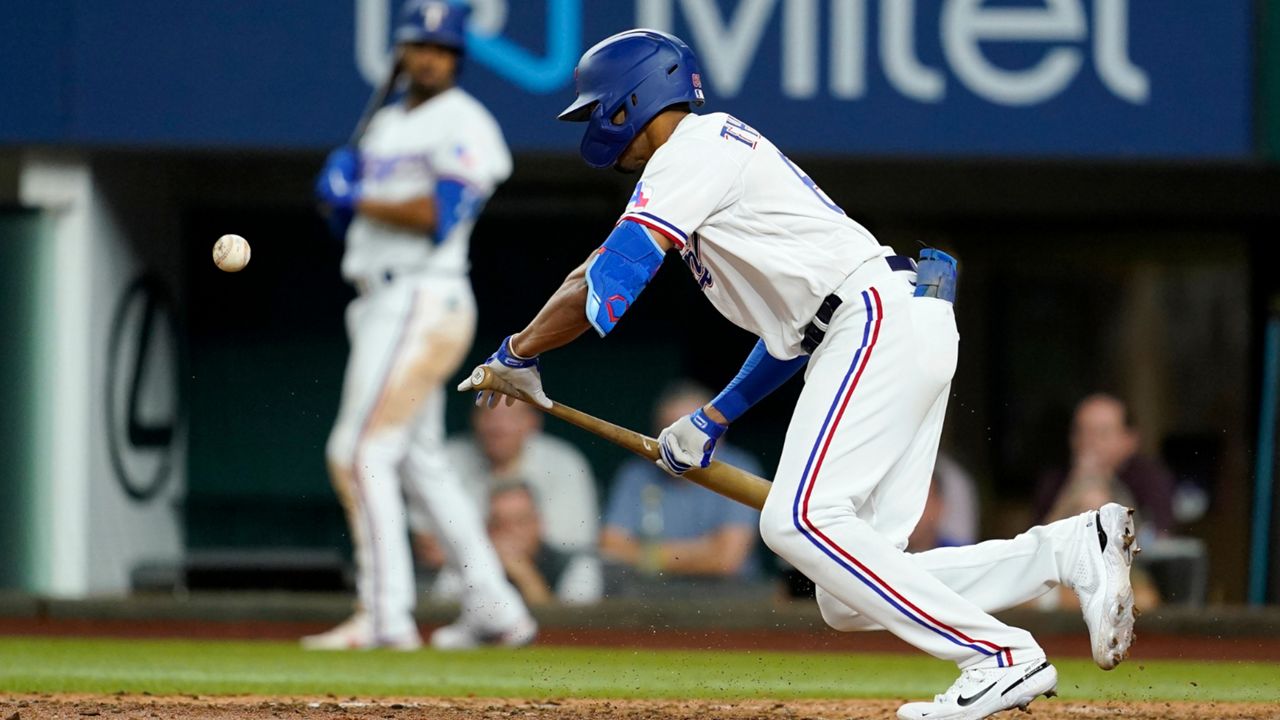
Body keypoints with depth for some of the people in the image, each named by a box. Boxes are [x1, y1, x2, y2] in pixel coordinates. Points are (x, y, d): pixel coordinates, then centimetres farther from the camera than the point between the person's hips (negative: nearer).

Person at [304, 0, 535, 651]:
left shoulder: (463, 123, -7)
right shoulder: (386, 125, 21)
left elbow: (440, 214, -19)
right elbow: (360, 222, 23)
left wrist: (359, 200, -12)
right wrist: (346, 178, 2)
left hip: (424, 301, -10)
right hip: (380, 304, 10)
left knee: (361, 451, -16)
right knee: (418, 462, 13)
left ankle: (384, 615, -19)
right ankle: (495, 610, 18)